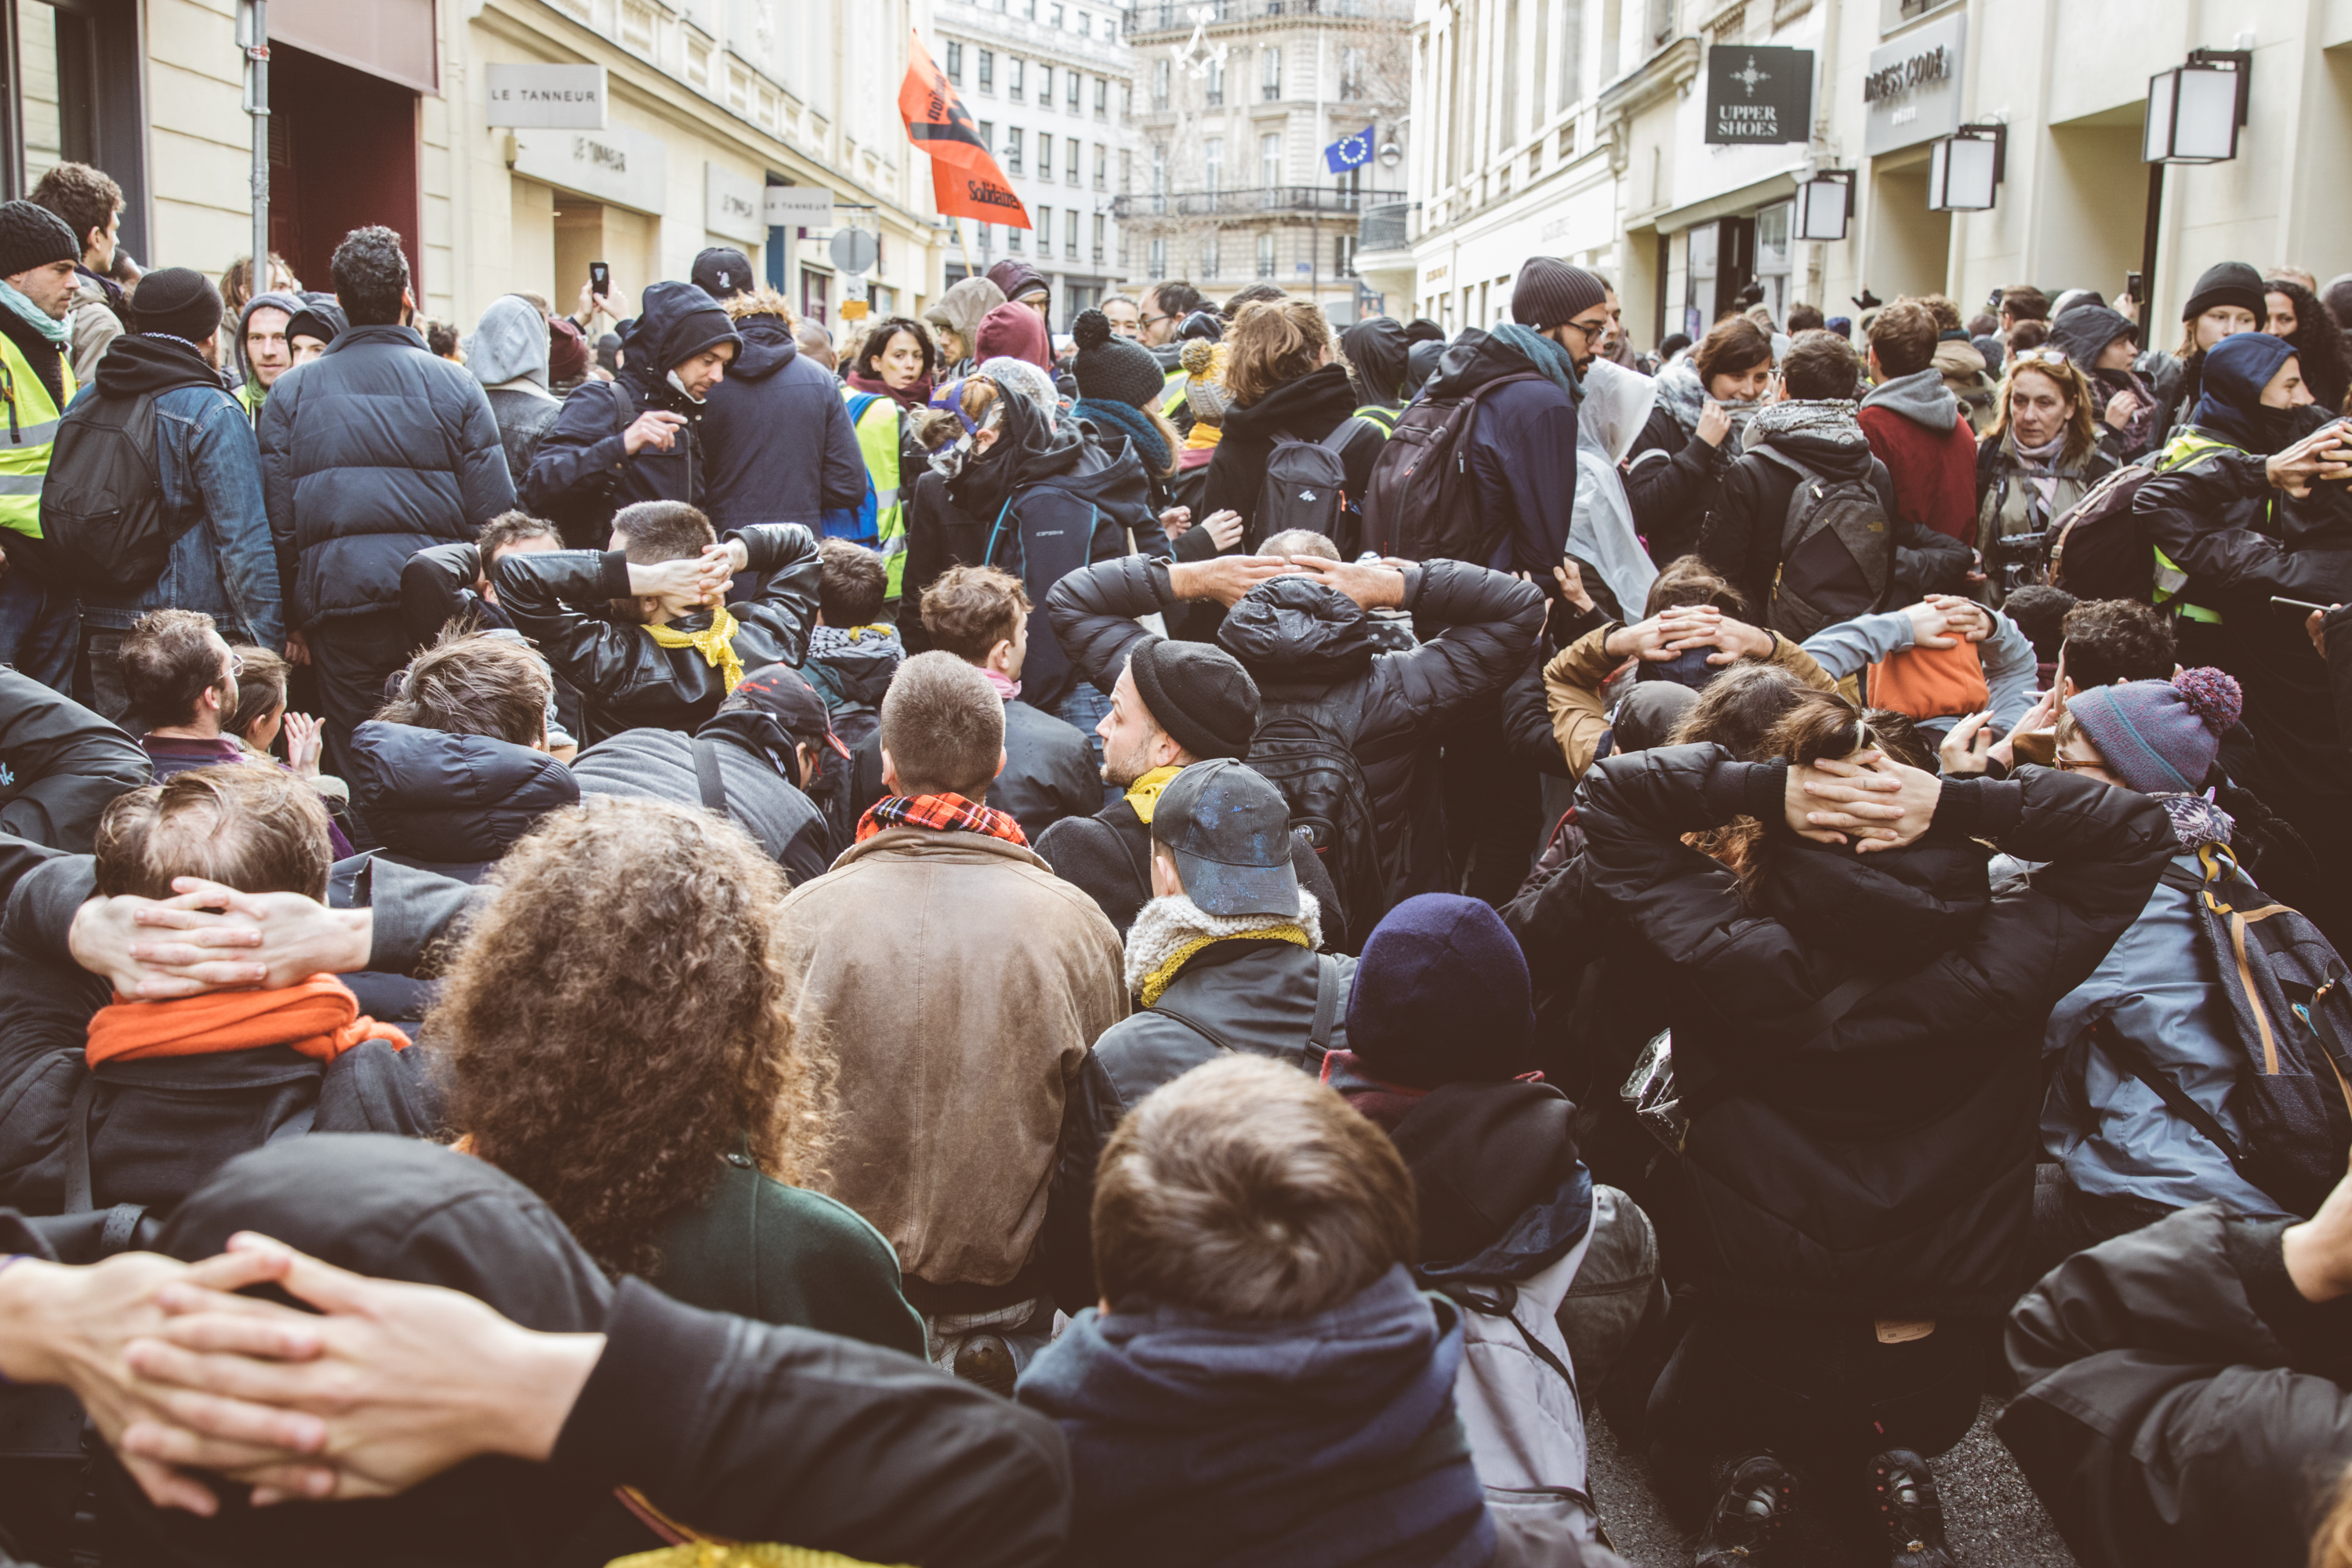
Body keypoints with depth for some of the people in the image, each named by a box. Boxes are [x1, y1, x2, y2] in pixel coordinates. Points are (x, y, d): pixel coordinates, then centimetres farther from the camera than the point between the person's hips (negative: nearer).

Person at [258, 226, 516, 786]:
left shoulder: (290, 393, 6)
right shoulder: (455, 386, 1)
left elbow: (278, 521, 5)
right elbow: (494, 512, -3)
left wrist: (295, 617, 12)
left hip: (337, 599, 1)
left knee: (353, 771, 6)